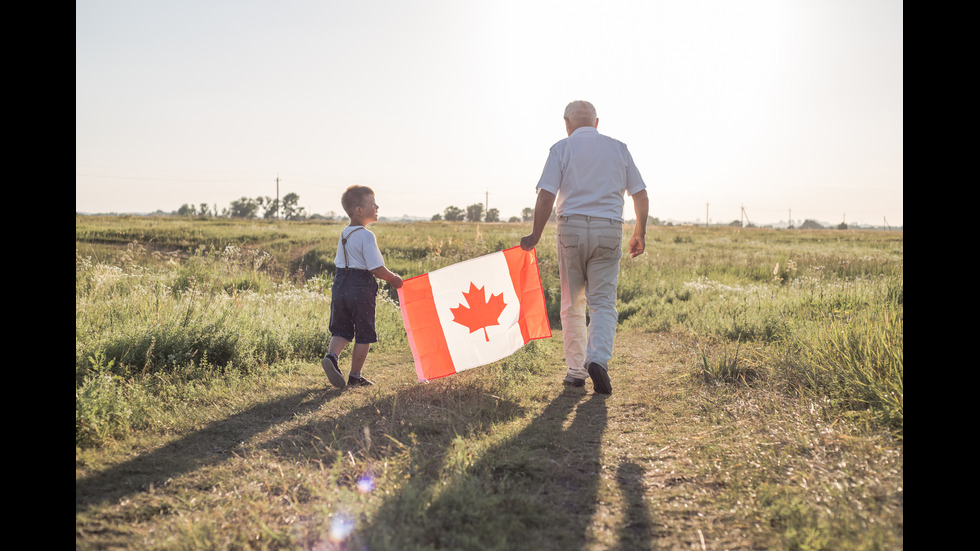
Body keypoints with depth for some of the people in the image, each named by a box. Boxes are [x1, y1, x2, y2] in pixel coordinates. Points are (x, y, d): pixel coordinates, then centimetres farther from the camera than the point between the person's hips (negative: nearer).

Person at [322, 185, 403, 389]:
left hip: (341, 286, 7)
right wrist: (393, 279, -1)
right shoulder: (367, 236, -14)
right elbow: (377, 269, -19)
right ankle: (355, 376, 13)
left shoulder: (344, 234, 12)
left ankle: (331, 356, -12)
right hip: (362, 289, -7)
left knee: (341, 330, 15)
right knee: (363, 334, 6)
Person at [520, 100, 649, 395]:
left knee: (572, 304, 9)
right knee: (603, 302, 3)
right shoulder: (619, 148, 10)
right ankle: (598, 359, -18)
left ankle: (576, 370, 14)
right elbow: (641, 196, 9)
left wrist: (535, 236, 2)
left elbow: (546, 197, -7)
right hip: (609, 230, 1)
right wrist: (639, 234, 20)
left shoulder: (562, 148, 2)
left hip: (572, 227, -1)